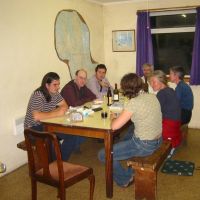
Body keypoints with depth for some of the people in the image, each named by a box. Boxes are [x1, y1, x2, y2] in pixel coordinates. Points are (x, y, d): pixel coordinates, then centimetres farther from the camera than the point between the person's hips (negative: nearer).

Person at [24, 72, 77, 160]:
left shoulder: (55, 93, 0)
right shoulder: (38, 95, -23)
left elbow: (64, 106, 6)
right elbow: (36, 116, -35)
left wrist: (59, 110, -18)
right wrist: (56, 113, -28)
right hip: (34, 128, -7)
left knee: (71, 134, -12)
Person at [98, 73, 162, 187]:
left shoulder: (134, 103, -23)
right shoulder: (153, 97, 0)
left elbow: (114, 126, -23)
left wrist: (113, 118, -1)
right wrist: (121, 116, 10)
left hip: (144, 146, -8)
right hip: (158, 141, 9)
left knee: (103, 155, 1)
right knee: (128, 134, 37)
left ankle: (125, 179, 20)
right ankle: (133, 170, 41)